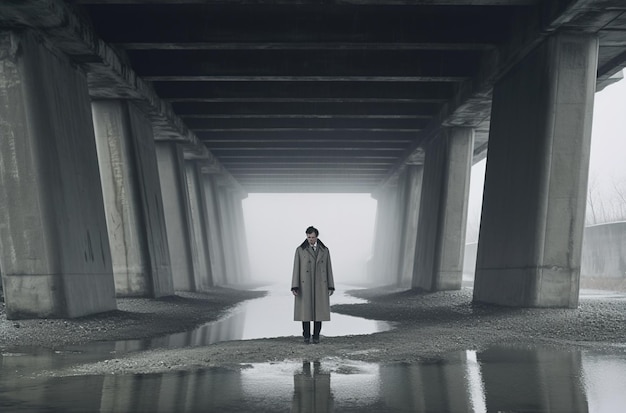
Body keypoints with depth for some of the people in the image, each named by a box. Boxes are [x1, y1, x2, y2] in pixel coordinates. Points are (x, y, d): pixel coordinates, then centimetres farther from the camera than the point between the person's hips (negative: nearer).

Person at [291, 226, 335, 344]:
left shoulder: (324, 250, 5)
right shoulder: (300, 250, -1)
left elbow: (328, 269, 7)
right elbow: (296, 269, -3)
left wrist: (331, 287, 3)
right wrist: (294, 287, -10)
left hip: (320, 284, 2)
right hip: (305, 284, -2)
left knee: (318, 310, 2)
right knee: (306, 310, -1)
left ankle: (316, 336, 11)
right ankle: (306, 336, 9)